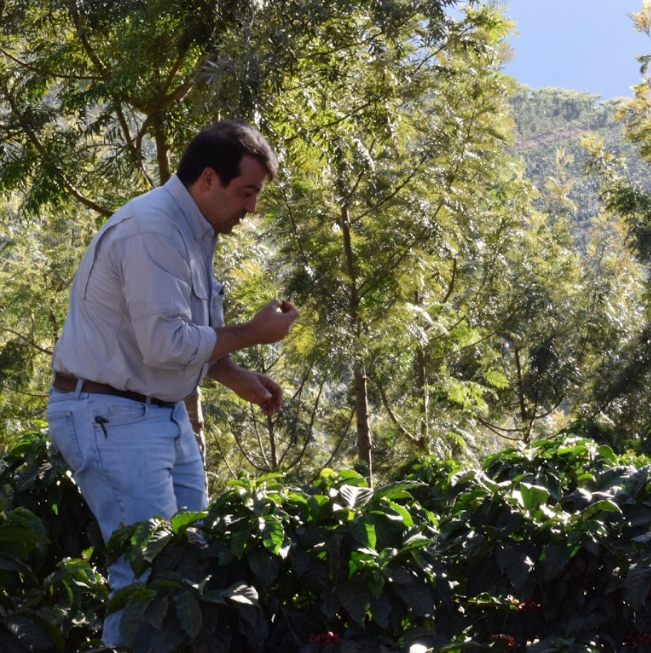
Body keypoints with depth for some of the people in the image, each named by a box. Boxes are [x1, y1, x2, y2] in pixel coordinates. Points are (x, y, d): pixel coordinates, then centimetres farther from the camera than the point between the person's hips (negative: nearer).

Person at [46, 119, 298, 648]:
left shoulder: (194, 231, 11)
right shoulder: (153, 231, -20)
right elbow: (165, 344, -25)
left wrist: (242, 381, 7)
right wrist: (252, 334, -14)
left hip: (164, 414, 10)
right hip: (110, 417, -10)